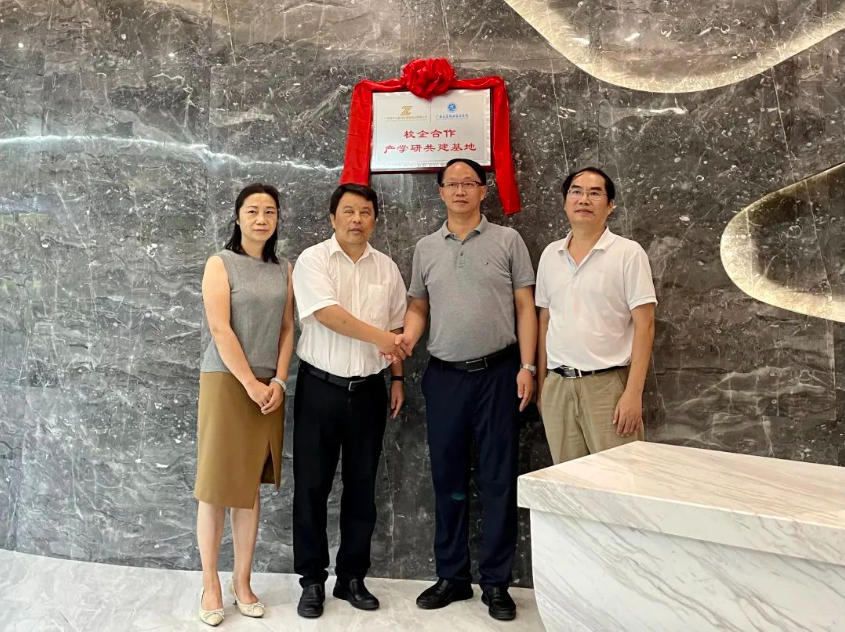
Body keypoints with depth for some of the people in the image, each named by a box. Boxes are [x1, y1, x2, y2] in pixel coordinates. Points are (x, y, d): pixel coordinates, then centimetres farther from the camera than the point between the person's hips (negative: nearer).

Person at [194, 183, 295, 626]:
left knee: (250, 487, 9)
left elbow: (287, 330, 8)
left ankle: (242, 582, 19)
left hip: (268, 386, 4)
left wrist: (278, 382, -4)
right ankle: (211, 586, 13)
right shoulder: (221, 264, -3)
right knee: (215, 487, 1)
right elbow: (220, 329, -11)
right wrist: (250, 383, -14)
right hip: (226, 382, -4)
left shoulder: (284, 270, 10)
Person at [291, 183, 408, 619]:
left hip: (368, 390, 4)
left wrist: (397, 377, 9)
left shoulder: (386, 268, 8)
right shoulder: (313, 260, -5)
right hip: (320, 388, -3)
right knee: (312, 485, 3)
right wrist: (379, 337, -17)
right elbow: (327, 313, -19)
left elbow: (397, 329, 13)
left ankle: (352, 577, 23)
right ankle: (312, 580, 17)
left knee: (361, 486, 10)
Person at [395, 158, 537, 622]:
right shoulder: (425, 248, 10)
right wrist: (407, 339, -8)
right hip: (444, 375, 3)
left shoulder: (507, 241, 2)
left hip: (498, 373, -2)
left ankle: (496, 582, 17)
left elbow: (525, 307, 0)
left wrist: (527, 366, -8)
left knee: (498, 479, 4)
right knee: (447, 478, 10)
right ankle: (452, 576, 24)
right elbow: (418, 306, 13)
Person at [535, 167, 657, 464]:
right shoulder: (550, 255, 9)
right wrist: (541, 384, 11)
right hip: (557, 386, 4)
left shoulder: (628, 253, -5)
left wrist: (633, 393, -14)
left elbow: (644, 326, -8)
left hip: (607, 384, -4)